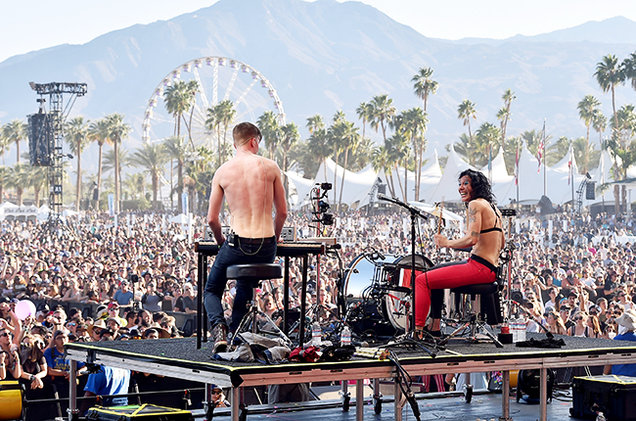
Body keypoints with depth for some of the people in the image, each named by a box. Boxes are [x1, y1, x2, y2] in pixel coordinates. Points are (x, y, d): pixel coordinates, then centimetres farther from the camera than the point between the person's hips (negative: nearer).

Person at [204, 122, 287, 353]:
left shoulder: (222, 172, 0)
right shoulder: (270, 167, 1)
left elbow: (212, 219, 1)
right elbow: (282, 212, 6)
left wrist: (220, 240, 21)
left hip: (237, 245, -2)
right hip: (266, 249, 2)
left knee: (212, 290, 20)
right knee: (245, 287, 32)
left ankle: (219, 328, -9)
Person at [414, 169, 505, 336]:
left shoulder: (475, 204, -12)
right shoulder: (493, 207, 17)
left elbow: (471, 239, -23)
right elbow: (502, 242, 21)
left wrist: (447, 243, -10)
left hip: (479, 268, -11)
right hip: (492, 268, 11)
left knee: (423, 280, -12)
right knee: (434, 272, 29)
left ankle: (417, 331, -14)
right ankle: (434, 328, 28)